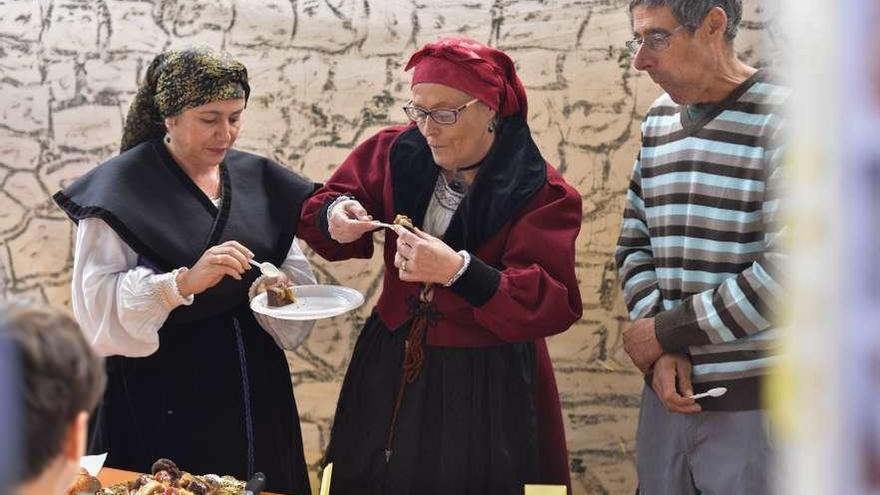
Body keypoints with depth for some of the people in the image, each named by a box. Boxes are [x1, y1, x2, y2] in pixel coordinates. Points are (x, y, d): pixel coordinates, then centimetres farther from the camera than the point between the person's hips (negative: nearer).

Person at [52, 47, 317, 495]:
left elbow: (297, 273, 8)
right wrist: (184, 282, -29)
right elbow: (97, 305, -17)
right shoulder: (121, 188, -10)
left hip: (254, 388, 5)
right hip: (162, 395, -5)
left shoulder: (260, 180, 6)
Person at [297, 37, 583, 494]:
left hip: (488, 389, -4)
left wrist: (458, 271, -35)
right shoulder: (397, 154, 0)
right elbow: (320, 208, 11)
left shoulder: (541, 193, -13)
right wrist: (334, 218, -15)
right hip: (389, 370, 4)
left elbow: (553, 306, -22)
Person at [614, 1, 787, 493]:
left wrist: (666, 332, -11)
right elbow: (634, 247, 11)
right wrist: (663, 352, -6)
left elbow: (789, 273, -19)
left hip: (756, 405, -6)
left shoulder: (785, 118, -11)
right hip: (669, 397, 6)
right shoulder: (659, 120, 11)